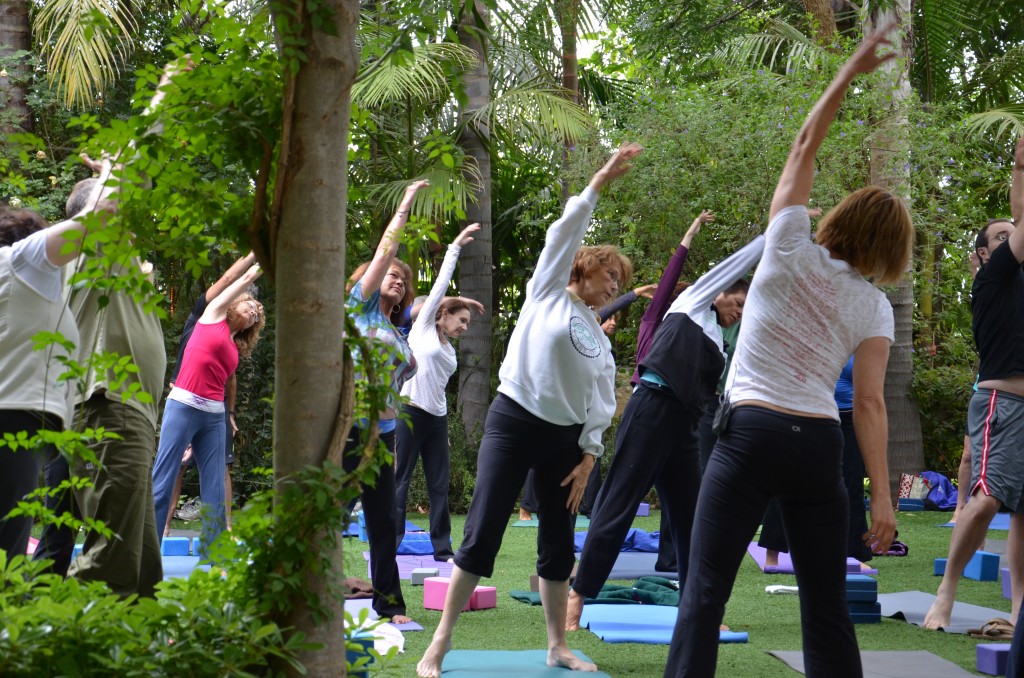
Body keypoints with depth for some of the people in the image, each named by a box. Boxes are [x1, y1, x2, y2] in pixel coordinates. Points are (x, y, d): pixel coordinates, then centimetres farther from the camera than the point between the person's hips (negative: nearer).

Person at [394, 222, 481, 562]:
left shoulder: (450, 351, 19)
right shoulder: (423, 328, 3)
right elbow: (440, 285, 0)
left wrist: (443, 427, 15)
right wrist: (455, 248, 0)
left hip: (437, 419, 7)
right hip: (411, 413, -7)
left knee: (440, 484, 4)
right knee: (399, 480, -4)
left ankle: (442, 547, 8)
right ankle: (390, 543, -1)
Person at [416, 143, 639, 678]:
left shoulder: (600, 340, 15)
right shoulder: (547, 293, 4)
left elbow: (601, 408, 13)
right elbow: (565, 232, -6)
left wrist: (588, 457, 3)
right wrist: (600, 182, -8)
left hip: (566, 439, 5)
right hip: (513, 422, -5)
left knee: (558, 544, 7)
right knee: (482, 535, -9)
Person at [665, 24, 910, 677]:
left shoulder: (790, 251, 1)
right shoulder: (873, 306, 3)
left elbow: (804, 148, 11)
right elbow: (870, 404, -2)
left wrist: (851, 72, 16)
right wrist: (882, 495, 2)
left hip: (751, 433, -2)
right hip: (819, 446, 2)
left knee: (704, 593, -2)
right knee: (827, 606, 11)